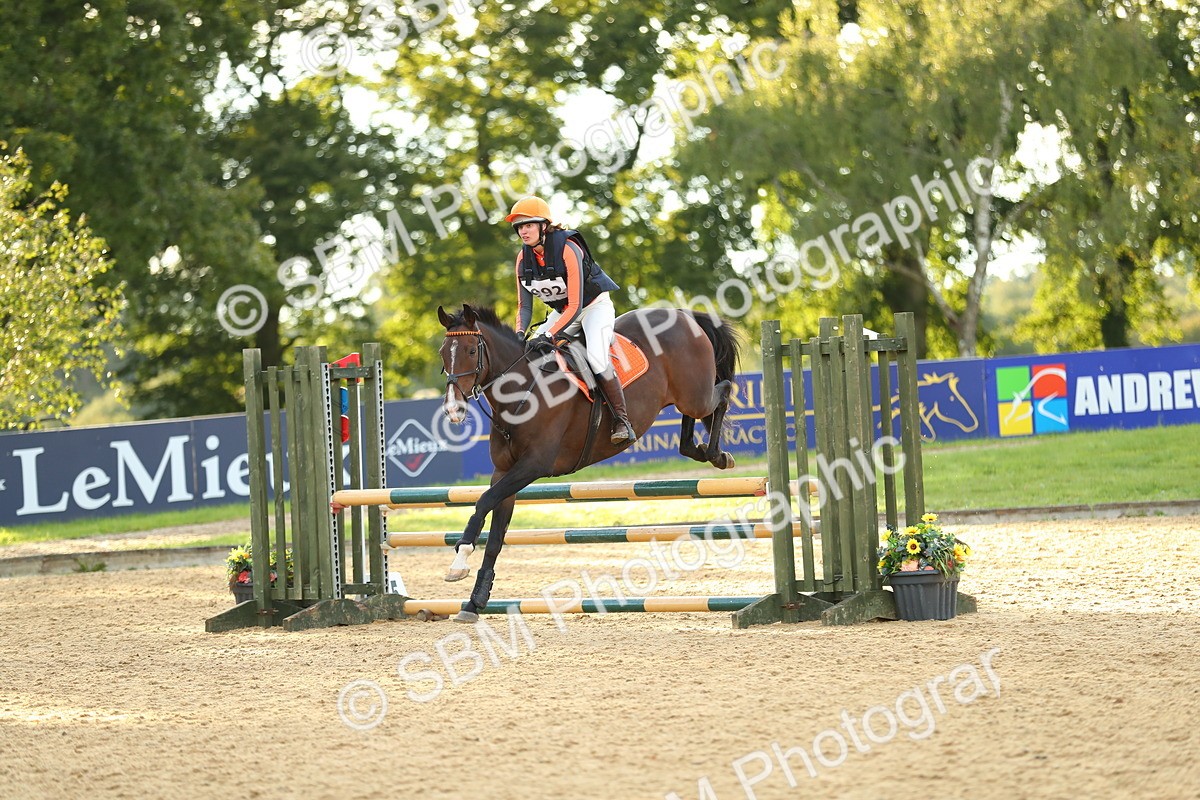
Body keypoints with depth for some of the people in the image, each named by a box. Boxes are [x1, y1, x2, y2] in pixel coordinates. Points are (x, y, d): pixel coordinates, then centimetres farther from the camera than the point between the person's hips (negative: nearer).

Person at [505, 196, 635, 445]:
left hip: (595, 305, -7)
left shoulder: (568, 249, -28)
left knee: (597, 359, -28)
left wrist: (548, 336, -39)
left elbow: (575, 305, -31)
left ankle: (622, 422, -19)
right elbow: (524, 305, -2)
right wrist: (519, 334, -22)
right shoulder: (524, 258, -9)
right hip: (562, 311, 7)